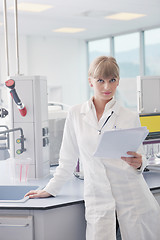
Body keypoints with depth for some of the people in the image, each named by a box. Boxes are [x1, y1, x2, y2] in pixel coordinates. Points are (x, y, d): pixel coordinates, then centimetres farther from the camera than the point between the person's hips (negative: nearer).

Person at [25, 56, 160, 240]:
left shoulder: (130, 118, 5)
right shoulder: (76, 114, 6)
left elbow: (139, 160, 10)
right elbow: (68, 159, 15)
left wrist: (138, 164, -13)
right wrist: (50, 190, 16)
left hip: (132, 196, 0)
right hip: (97, 197, 0)